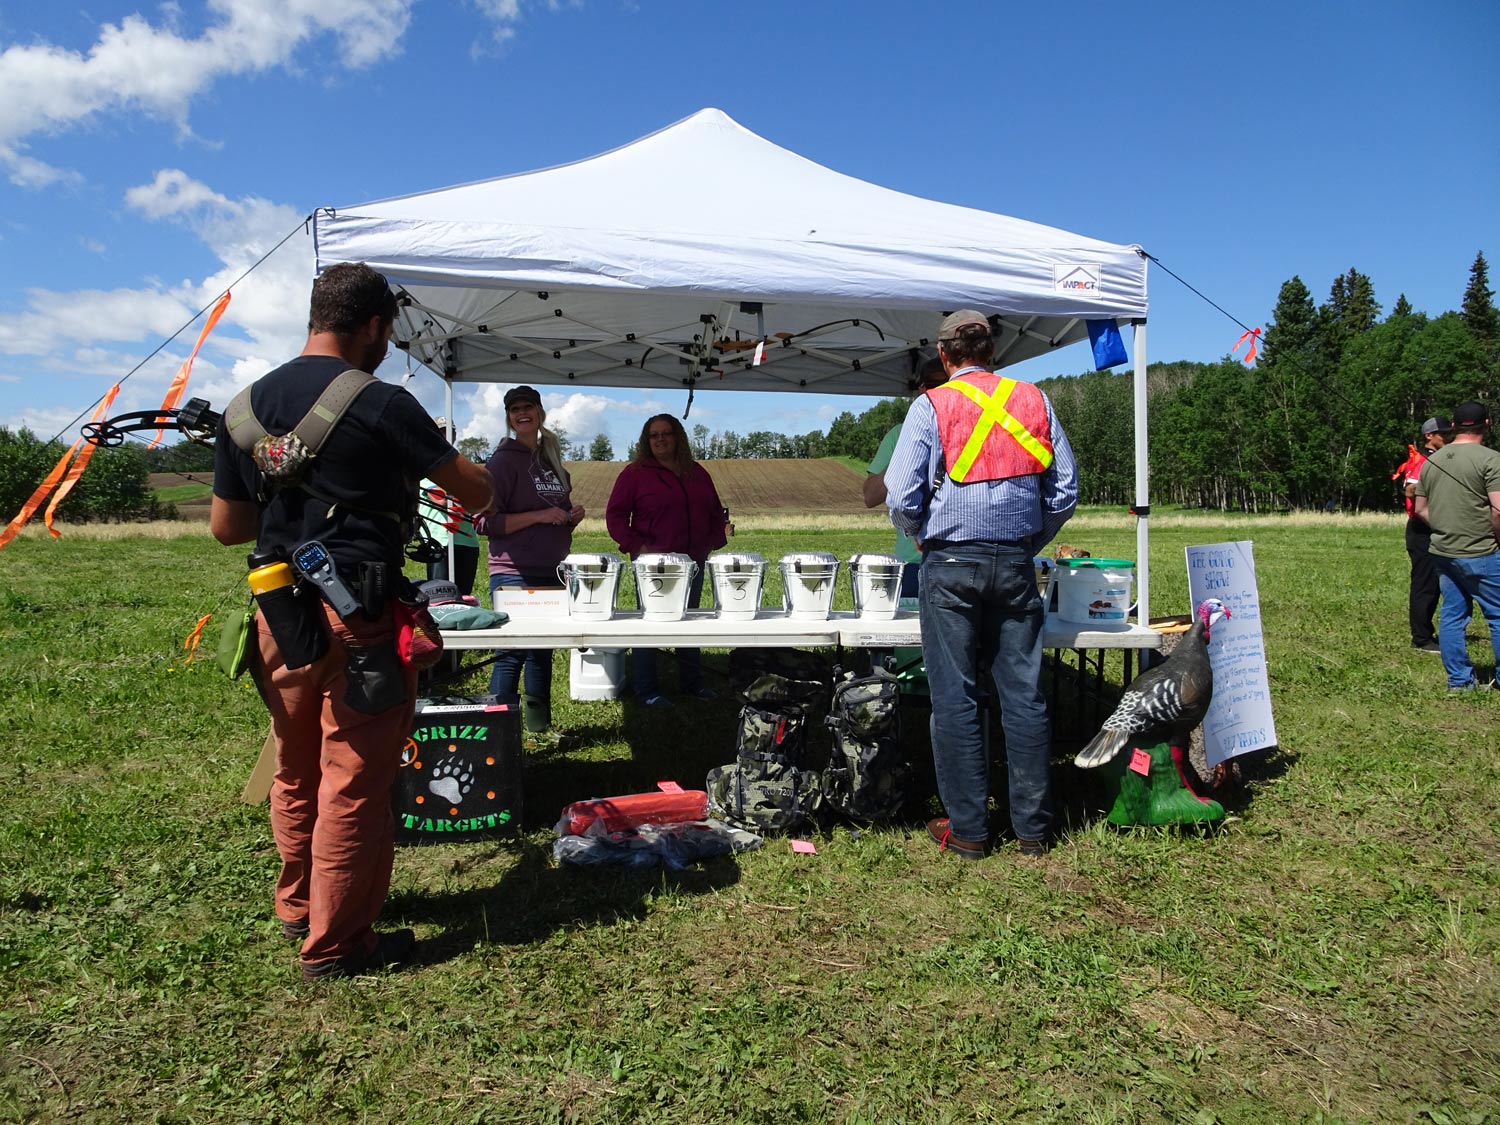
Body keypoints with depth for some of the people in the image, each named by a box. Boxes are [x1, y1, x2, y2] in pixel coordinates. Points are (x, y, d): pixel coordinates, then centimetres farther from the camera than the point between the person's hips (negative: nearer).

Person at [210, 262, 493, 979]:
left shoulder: (247, 405, 8)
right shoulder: (380, 404, -12)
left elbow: (225, 526, 12)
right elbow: (476, 493, -7)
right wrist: (436, 458, 15)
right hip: (358, 619, -7)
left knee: (296, 771, 21)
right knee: (354, 784, 4)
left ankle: (297, 907, 39)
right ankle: (335, 944, 15)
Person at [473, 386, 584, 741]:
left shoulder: (551, 460, 16)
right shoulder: (503, 460, -6)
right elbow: (485, 522, -14)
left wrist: (573, 515, 5)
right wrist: (539, 515, -19)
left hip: (551, 572, 7)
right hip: (514, 574, -7)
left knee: (543, 651, 14)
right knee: (513, 652, -8)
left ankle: (540, 726, 25)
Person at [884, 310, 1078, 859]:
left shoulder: (932, 405, -3)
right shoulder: (1034, 401, 8)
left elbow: (903, 497, -7)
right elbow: (1065, 490, 8)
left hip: (951, 564, -3)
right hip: (1016, 565, 4)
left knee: (955, 698, 3)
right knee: (1024, 694, 8)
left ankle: (967, 829, 9)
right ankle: (1032, 826, 16)